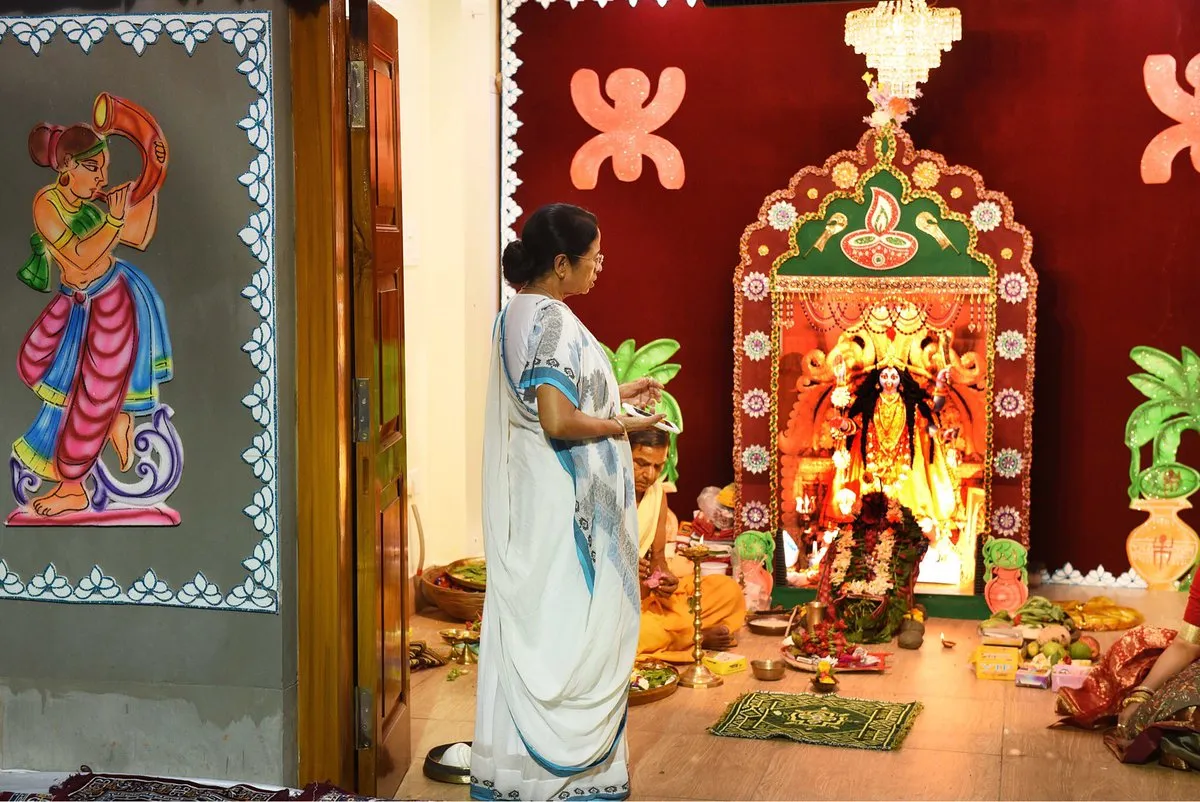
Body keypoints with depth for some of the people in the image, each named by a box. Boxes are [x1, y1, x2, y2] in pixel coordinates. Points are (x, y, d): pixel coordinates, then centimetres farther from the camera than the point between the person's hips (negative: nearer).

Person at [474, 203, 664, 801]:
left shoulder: (519, 313, 11)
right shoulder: (551, 320, -20)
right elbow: (559, 422, -27)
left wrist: (618, 395, 18)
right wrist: (625, 424, -12)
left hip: (530, 506, 10)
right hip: (566, 511, -10)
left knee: (528, 635, 15)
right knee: (571, 636, 0)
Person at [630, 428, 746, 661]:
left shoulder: (657, 491, 7)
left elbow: (657, 555, 8)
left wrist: (663, 578, -15)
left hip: (647, 592, 6)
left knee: (728, 590, -3)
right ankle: (698, 636, -14)